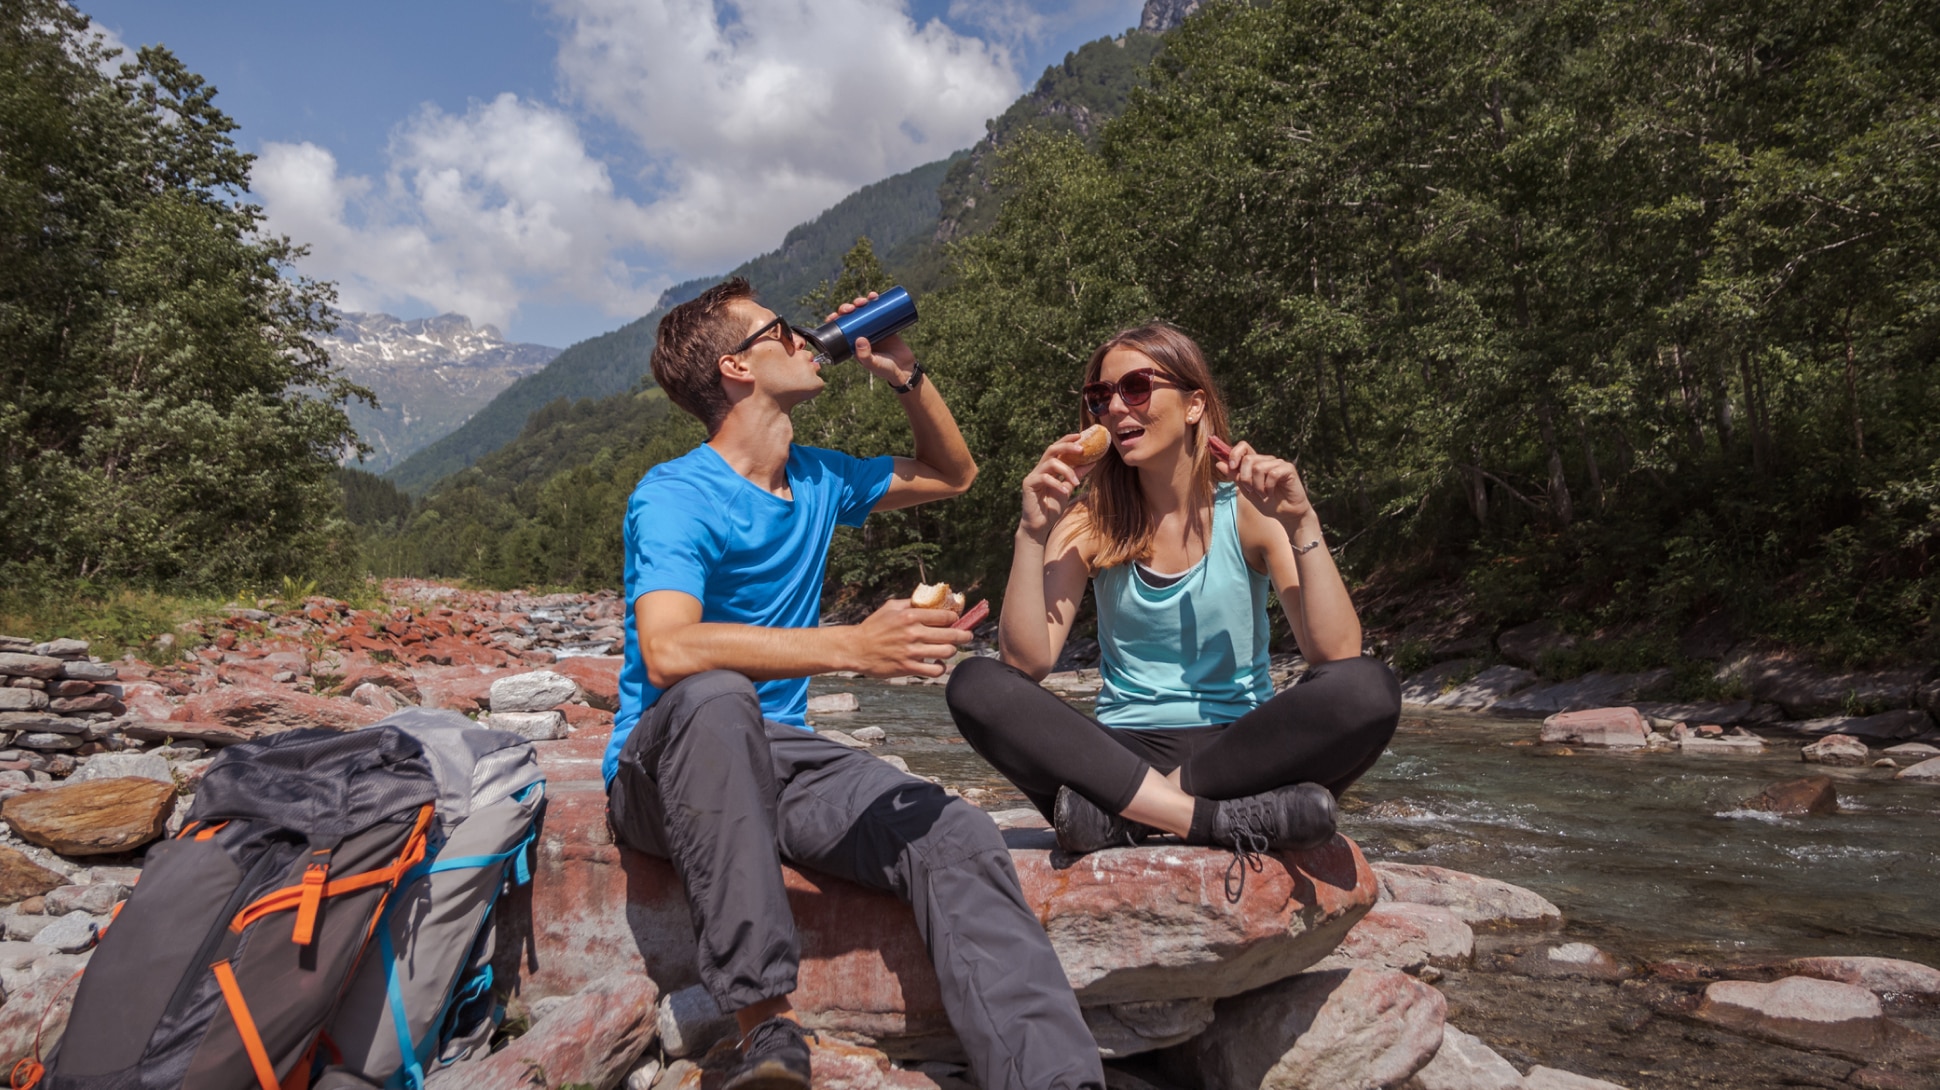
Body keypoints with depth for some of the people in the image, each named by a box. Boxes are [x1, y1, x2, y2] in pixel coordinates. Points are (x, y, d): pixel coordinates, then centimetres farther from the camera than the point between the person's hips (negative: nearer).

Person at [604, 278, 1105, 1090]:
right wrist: (850, 646, -37)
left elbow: (953, 474, 27)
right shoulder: (673, 498, -11)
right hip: (665, 770, -5)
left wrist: (904, 374, 12)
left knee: (953, 835, -23)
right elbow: (668, 652, -30)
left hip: (782, 761, 5)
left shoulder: (818, 481, 12)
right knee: (717, 696, -41)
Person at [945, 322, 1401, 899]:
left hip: (1238, 750, -1)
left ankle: (1125, 812, -26)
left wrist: (1301, 523, -21)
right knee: (975, 686, -23)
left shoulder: (1248, 509, -1)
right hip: (1122, 751, 1)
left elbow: (1338, 655, -13)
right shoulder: (1091, 523, 4)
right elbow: (1028, 662, -10)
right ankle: (1217, 820, -30)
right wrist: (1034, 532, -17)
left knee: (1370, 691, -29)